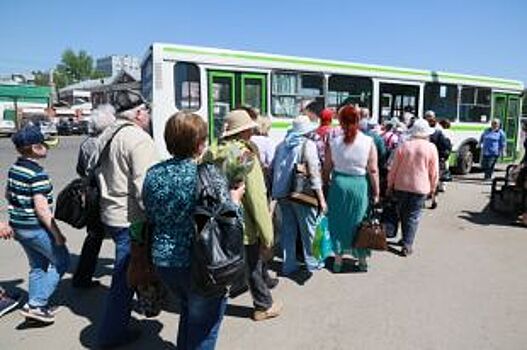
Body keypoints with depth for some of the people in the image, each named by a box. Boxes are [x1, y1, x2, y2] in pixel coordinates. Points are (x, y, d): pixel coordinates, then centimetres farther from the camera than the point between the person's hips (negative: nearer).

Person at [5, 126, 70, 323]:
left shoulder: (14, 169, 6)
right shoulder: (38, 174, -22)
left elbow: (7, 194, 19)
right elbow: (41, 207, -24)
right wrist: (57, 234, -19)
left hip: (18, 226, 9)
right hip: (36, 228, -9)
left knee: (38, 266, 20)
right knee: (61, 262, 6)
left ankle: (36, 306, 28)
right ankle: (35, 305, 5)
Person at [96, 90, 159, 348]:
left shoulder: (108, 135, 11)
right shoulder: (138, 138, -18)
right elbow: (144, 187, -25)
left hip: (111, 214, 10)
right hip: (130, 220, -9)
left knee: (125, 273, 24)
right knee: (124, 277, 4)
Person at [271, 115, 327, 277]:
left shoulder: (282, 145, 8)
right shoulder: (308, 145, -8)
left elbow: (272, 169, 9)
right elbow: (314, 173, -13)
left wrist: (275, 191, 16)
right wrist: (321, 199, -10)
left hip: (282, 194, 5)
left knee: (288, 229, 13)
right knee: (308, 229, 10)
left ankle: (288, 265, 21)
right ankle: (312, 263, 25)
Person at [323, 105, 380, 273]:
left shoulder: (334, 142, -7)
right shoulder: (368, 142, -10)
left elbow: (327, 168, -1)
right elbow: (373, 171, -7)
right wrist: (376, 192, 3)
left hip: (339, 183, 0)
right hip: (360, 184, 0)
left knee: (338, 221, 15)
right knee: (359, 221, 16)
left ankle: (338, 259, 26)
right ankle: (362, 260, 29)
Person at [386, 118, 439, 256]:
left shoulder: (404, 145, -4)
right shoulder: (431, 148, -6)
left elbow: (394, 168, -1)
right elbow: (434, 172, -2)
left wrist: (390, 185, 9)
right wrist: (432, 188, 10)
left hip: (401, 185, 1)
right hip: (420, 187, -1)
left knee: (402, 213, 17)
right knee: (413, 216, 5)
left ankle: (406, 239, 26)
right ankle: (407, 245, 6)